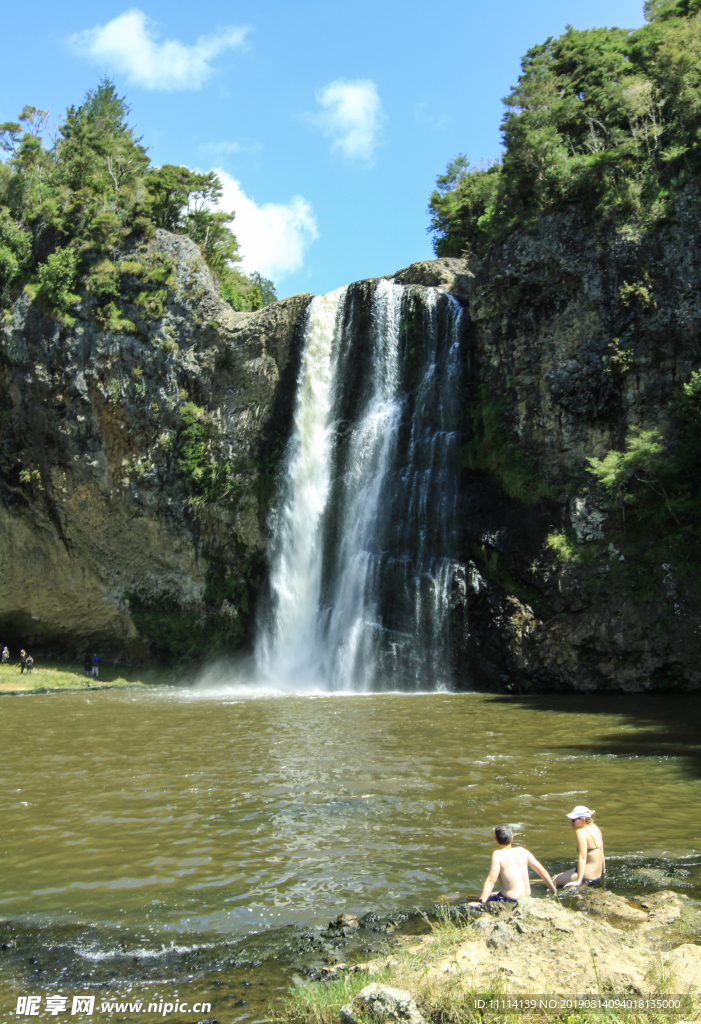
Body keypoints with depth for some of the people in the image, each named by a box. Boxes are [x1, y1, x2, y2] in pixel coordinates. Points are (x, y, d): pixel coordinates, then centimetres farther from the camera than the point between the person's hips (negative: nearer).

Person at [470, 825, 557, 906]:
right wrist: (553, 891, 14)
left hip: (510, 901, -7)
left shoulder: (498, 855, -14)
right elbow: (542, 871, 3)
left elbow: (491, 880, -22)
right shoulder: (522, 851, 1)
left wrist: (481, 902, -23)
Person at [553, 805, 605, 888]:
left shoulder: (581, 832, -19)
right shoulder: (596, 828, 5)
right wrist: (603, 870, 25)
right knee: (561, 874, 24)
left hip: (587, 877, -9)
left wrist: (578, 881, -26)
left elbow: (582, 857, -25)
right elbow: (601, 853, 13)